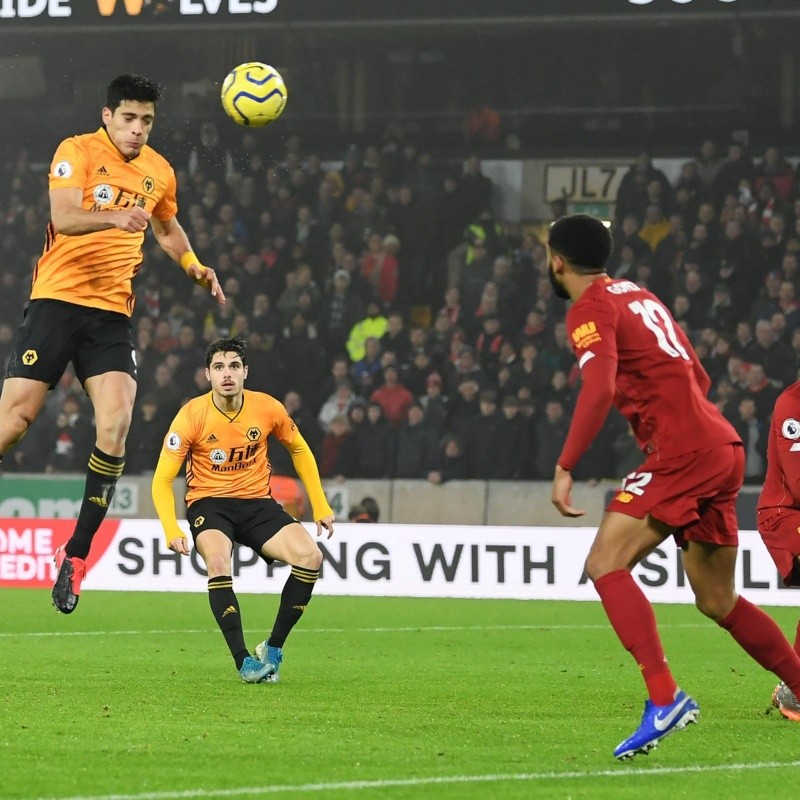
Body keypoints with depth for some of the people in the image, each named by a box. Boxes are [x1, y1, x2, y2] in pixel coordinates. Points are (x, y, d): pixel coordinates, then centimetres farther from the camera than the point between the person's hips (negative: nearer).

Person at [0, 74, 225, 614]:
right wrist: (114, 218, -36)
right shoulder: (78, 151, -4)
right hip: (57, 300, -4)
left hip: (113, 312, 4)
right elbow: (63, 218, -19)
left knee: (115, 423, -15)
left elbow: (168, 228, 33)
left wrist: (195, 269, 17)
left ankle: (77, 553, -6)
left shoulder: (159, 172, 13)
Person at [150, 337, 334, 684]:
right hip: (209, 503, -3)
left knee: (310, 557, -20)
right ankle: (243, 661, -30)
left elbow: (299, 450, 12)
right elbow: (162, 480, -12)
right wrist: (172, 531, -27)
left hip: (257, 502, 3)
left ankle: (272, 649, -6)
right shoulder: (192, 415, -15)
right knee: (217, 561, -35)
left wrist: (320, 506, 9)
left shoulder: (267, 408, -7)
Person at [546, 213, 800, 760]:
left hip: (681, 450, -9)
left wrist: (565, 468, -21)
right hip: (724, 447, 9)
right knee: (717, 600, 17)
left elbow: (599, 390, -21)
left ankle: (665, 697, -25)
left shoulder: (591, 309, -5)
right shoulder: (639, 296, 22)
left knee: (606, 563, -14)